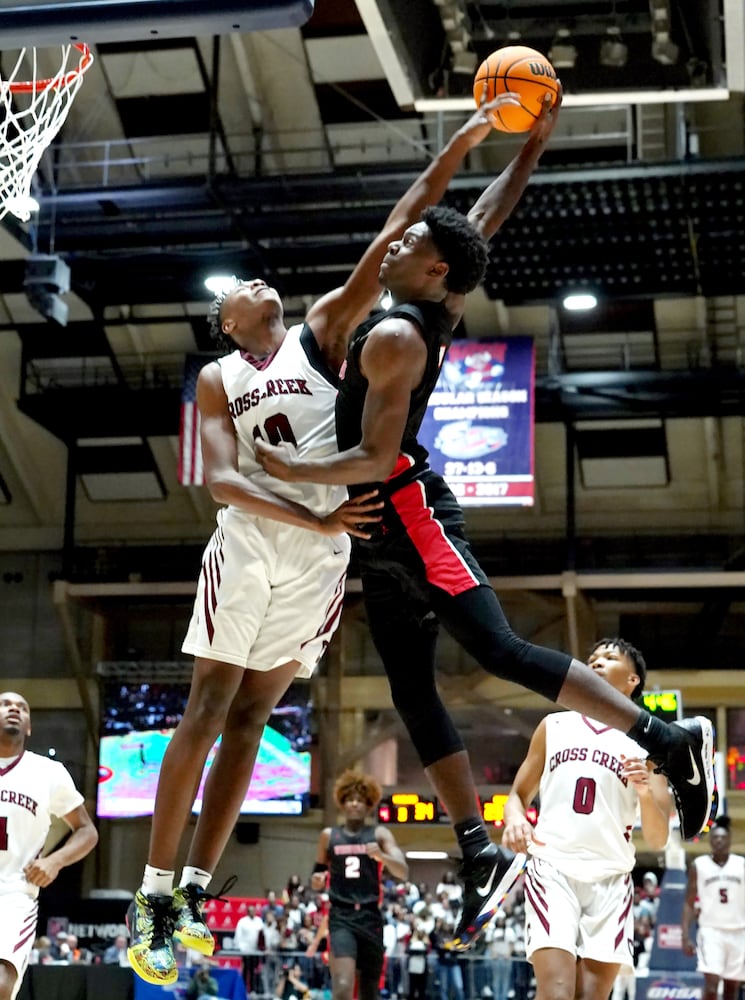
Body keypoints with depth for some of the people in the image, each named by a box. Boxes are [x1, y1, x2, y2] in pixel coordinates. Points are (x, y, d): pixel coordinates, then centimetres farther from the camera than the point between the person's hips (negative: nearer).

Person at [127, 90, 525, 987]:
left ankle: (196, 891, 9)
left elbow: (391, 239, 2)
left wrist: (455, 151, -5)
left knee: (248, 720, 5)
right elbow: (220, 480, -6)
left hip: (321, 559, 2)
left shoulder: (322, 334, 10)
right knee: (205, 714, -2)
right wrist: (314, 516, -20)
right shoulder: (215, 381, 7)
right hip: (247, 545, -1)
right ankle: (154, 895, 1)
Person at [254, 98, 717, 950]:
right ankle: (481, 853, 5)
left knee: (500, 652, -17)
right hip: (386, 529, 10)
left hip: (408, 511, -10)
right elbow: (487, 218, 21)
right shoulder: (439, 312, 10)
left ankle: (670, 741, -17)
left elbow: (377, 457, -19)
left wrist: (293, 471, -13)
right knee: (412, 690, 5)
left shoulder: (392, 336, -15)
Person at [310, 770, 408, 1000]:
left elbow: (403, 872, -7)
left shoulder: (379, 834, 6)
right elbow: (317, 883, 18)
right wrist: (316, 880, -6)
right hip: (341, 917, -1)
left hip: (370, 916, 1)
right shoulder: (329, 835, 10)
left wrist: (381, 855, -26)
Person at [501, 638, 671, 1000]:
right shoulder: (554, 726, 13)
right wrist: (514, 819, -7)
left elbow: (658, 840, 5)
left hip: (610, 879, 1)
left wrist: (646, 791, -16)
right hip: (552, 869, -1)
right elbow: (518, 795, 18)